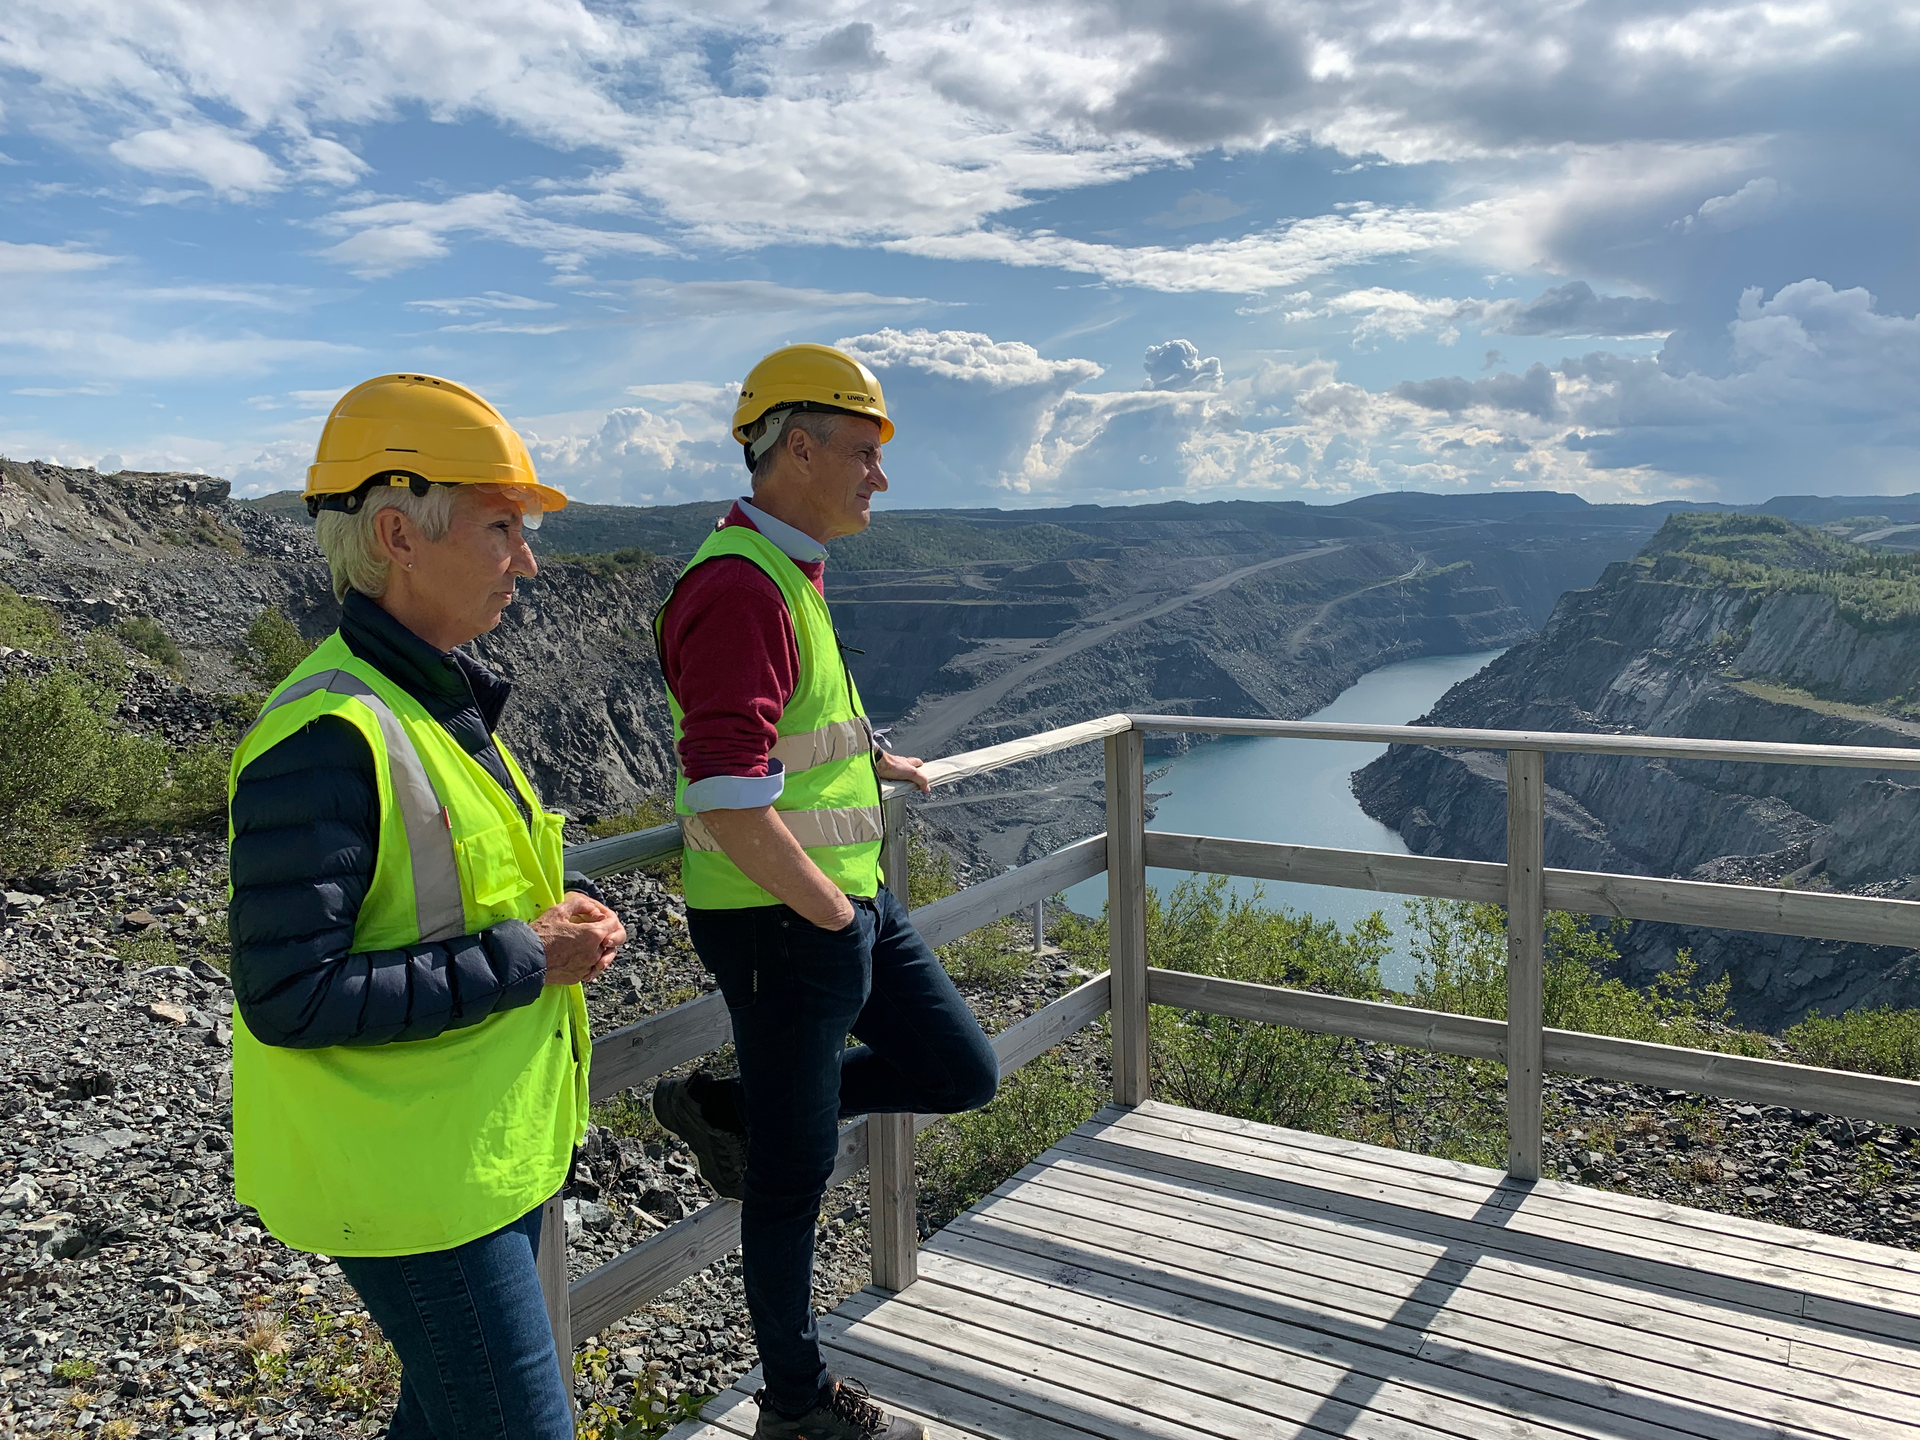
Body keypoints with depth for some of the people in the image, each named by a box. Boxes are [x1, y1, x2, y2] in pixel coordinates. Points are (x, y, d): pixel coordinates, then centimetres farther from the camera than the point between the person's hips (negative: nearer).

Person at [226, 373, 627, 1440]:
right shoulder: (326, 737, -25)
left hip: (491, 1145, 9)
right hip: (412, 1178, -9)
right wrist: (520, 960, -23)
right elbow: (288, 997, -27)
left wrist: (550, 915, -1)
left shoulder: (443, 698, 6)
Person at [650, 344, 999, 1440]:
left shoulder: (789, 572, 12)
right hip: (783, 926, -10)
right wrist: (828, 910, -20)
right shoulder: (741, 588, -22)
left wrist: (874, 762, 28)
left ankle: (731, 1112, 25)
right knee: (795, 1170, 7)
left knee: (960, 1073, 17)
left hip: (854, 901, 10)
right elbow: (729, 804, -31)